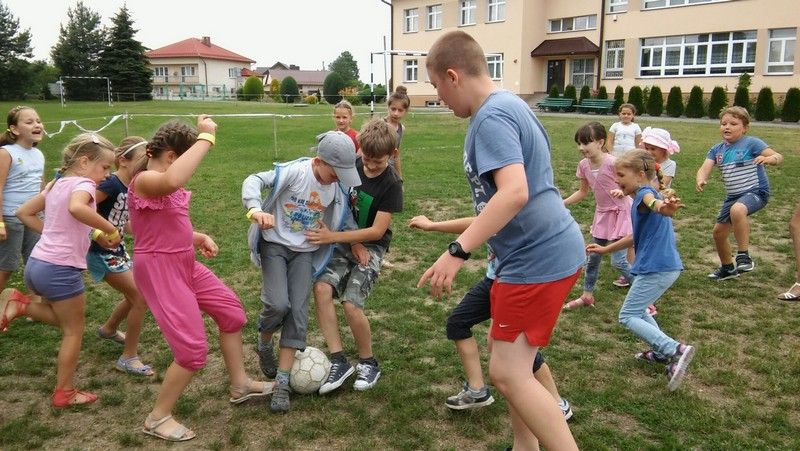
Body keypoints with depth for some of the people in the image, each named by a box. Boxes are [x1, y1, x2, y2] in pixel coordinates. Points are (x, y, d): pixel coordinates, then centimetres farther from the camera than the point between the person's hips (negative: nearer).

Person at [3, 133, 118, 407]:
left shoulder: (57, 184, 13)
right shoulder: (83, 184, -13)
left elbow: (23, 212, 21)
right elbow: (76, 208, -36)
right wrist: (111, 230, -27)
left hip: (36, 264, 8)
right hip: (60, 269, -8)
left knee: (66, 319, 29)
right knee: (74, 331, 10)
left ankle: (19, 307, 9)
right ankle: (65, 393, 18)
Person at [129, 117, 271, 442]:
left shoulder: (164, 184, 9)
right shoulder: (144, 181, -22)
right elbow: (173, 181, -48)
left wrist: (199, 238, 2)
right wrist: (205, 139, -40)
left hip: (185, 265, 10)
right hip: (160, 271, -10)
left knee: (232, 311, 19)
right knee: (193, 349, -8)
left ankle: (239, 384, 35)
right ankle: (158, 418, 14)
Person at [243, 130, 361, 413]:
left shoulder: (338, 187, -5)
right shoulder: (294, 172, -20)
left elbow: (344, 215, 12)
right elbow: (254, 181, -22)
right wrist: (256, 210, -40)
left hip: (305, 252, 4)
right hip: (275, 244, -3)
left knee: (298, 311, -7)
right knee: (278, 304, -20)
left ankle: (282, 383, -1)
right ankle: (264, 345, 16)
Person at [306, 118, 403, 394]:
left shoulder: (391, 184, -16)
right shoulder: (352, 166, -4)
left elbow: (377, 231, -18)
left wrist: (333, 237, -24)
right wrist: (353, 243, -7)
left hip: (372, 246, -4)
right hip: (346, 241, 4)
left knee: (350, 303, -19)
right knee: (322, 288, -20)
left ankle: (369, 363, 6)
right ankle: (339, 361, -12)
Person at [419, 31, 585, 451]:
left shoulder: (491, 118, -19)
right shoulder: (509, 105, 13)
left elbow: (515, 193, -33)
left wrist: (457, 251, -34)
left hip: (538, 259, -11)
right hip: (545, 250, 11)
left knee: (508, 373, -5)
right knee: (509, 360, 21)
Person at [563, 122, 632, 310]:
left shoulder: (612, 163, -26)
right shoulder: (583, 165, -6)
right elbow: (583, 191, 9)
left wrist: (622, 191, -40)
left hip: (620, 213, -7)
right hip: (602, 213, 7)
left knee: (618, 261, -8)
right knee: (593, 257, 15)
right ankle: (587, 296, 32)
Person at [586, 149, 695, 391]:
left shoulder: (645, 193, -12)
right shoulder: (644, 196, 19)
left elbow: (653, 201, -40)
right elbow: (638, 236, 30)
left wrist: (663, 208, -64)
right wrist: (605, 249, 37)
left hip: (656, 269, -10)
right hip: (668, 266, 10)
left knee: (627, 316, -3)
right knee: (638, 310, 25)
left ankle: (676, 350, -14)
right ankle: (662, 350, 27)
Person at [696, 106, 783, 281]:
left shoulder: (751, 143, -12)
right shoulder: (717, 150, 3)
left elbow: (778, 156, -20)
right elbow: (705, 168, -9)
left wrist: (769, 158, -44)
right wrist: (700, 180, -32)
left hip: (756, 192, -7)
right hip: (733, 196, 7)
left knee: (737, 210, -39)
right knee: (718, 232, 14)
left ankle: (744, 256, -24)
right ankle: (727, 268, 39)